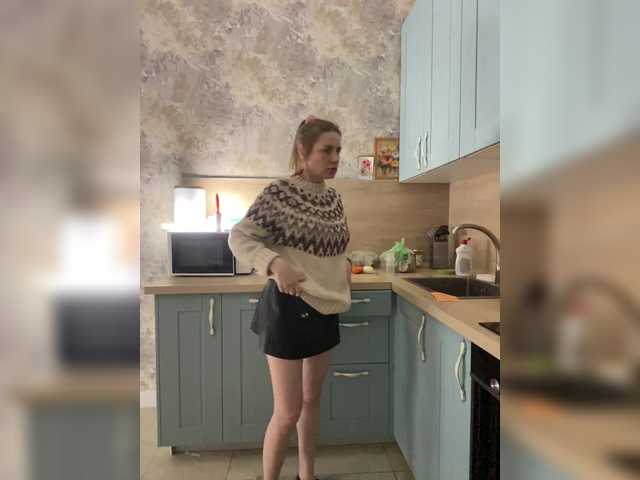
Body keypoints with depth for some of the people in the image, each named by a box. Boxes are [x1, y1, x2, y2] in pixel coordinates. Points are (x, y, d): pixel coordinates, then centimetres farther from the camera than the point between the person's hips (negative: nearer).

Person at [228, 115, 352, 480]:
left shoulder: (334, 197, 6)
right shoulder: (280, 193, -15)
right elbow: (238, 237, -16)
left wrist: (345, 265, 4)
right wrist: (275, 263, -31)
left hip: (326, 307, 7)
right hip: (290, 307, -7)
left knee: (312, 398, 20)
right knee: (289, 411, 1)